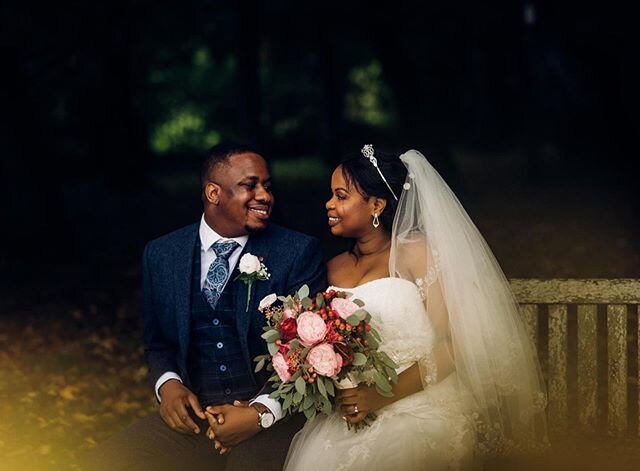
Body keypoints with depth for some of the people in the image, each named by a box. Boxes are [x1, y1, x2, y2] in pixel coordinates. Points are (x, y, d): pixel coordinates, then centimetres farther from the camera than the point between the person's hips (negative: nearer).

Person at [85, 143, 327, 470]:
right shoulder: (161, 255, 8)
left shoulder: (299, 253, -1)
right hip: (191, 414, 3)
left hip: (272, 416, -3)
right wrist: (167, 385, -3)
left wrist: (262, 413, -16)